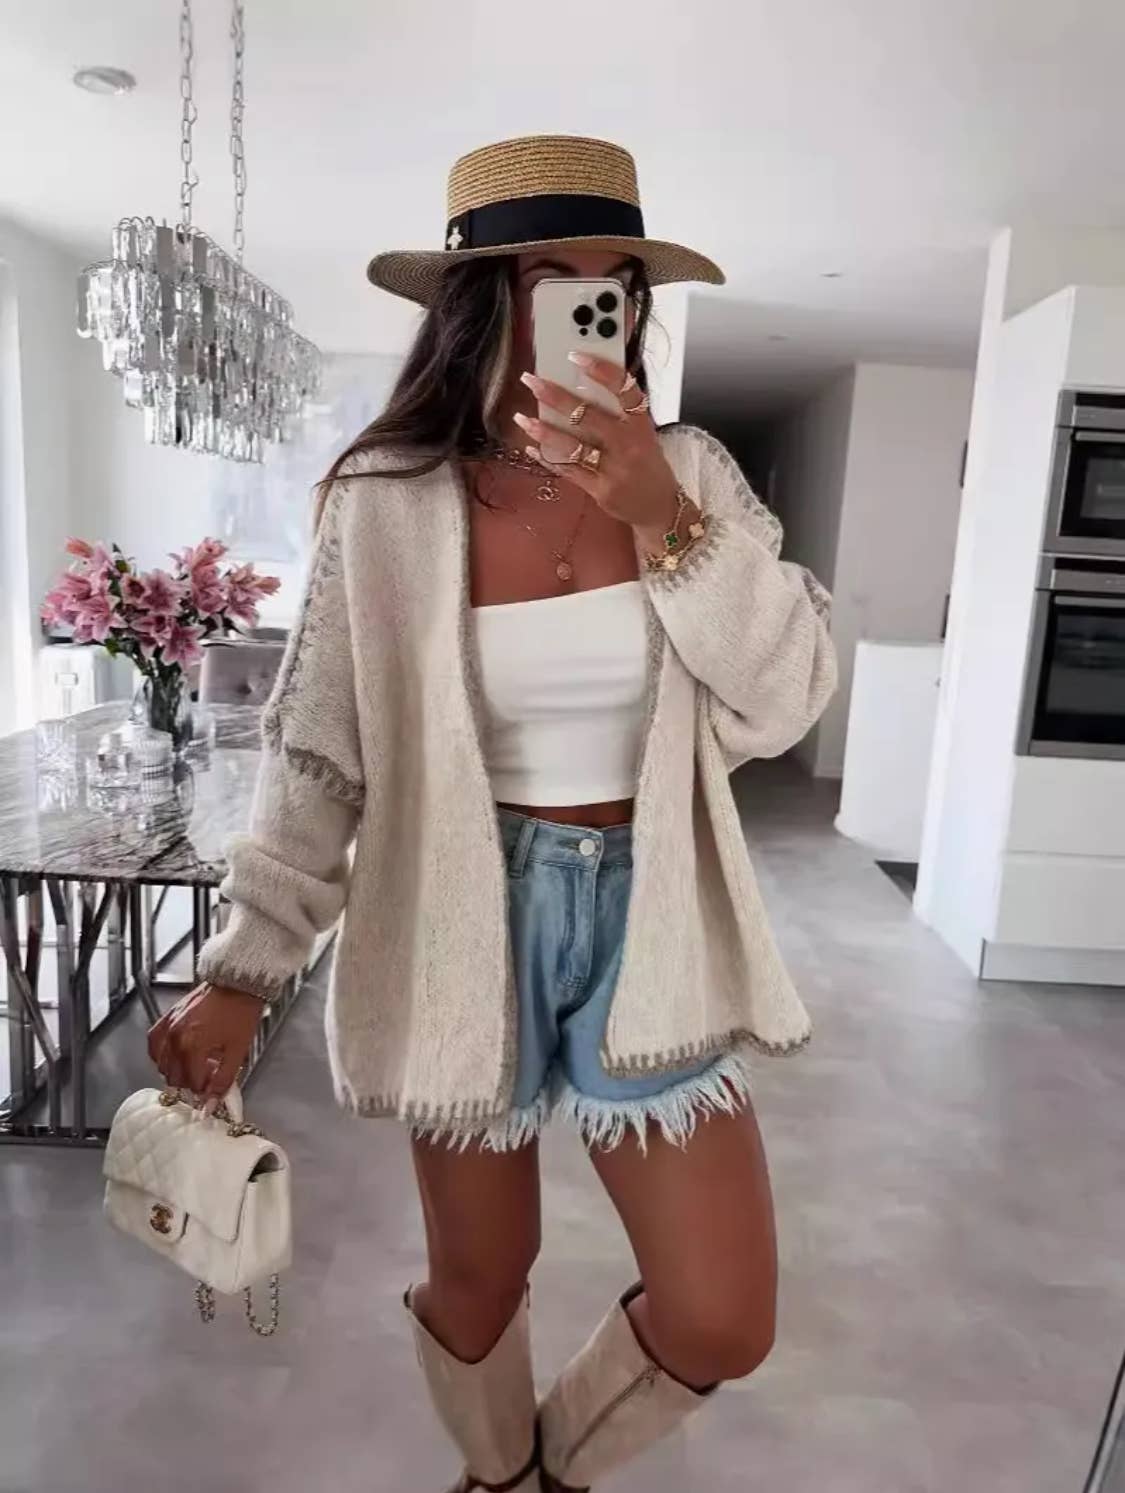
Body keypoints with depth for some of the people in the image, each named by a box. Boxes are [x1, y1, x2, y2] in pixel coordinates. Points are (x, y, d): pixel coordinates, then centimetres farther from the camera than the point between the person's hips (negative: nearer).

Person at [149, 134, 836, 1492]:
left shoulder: (689, 474, -2)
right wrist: (241, 970, -7)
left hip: (644, 924, 2)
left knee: (721, 1325, 6)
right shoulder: (386, 507, -8)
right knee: (478, 1281, 17)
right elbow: (319, 758, -3)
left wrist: (662, 518, -19)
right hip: (469, 925, -1)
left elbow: (784, 703, -8)